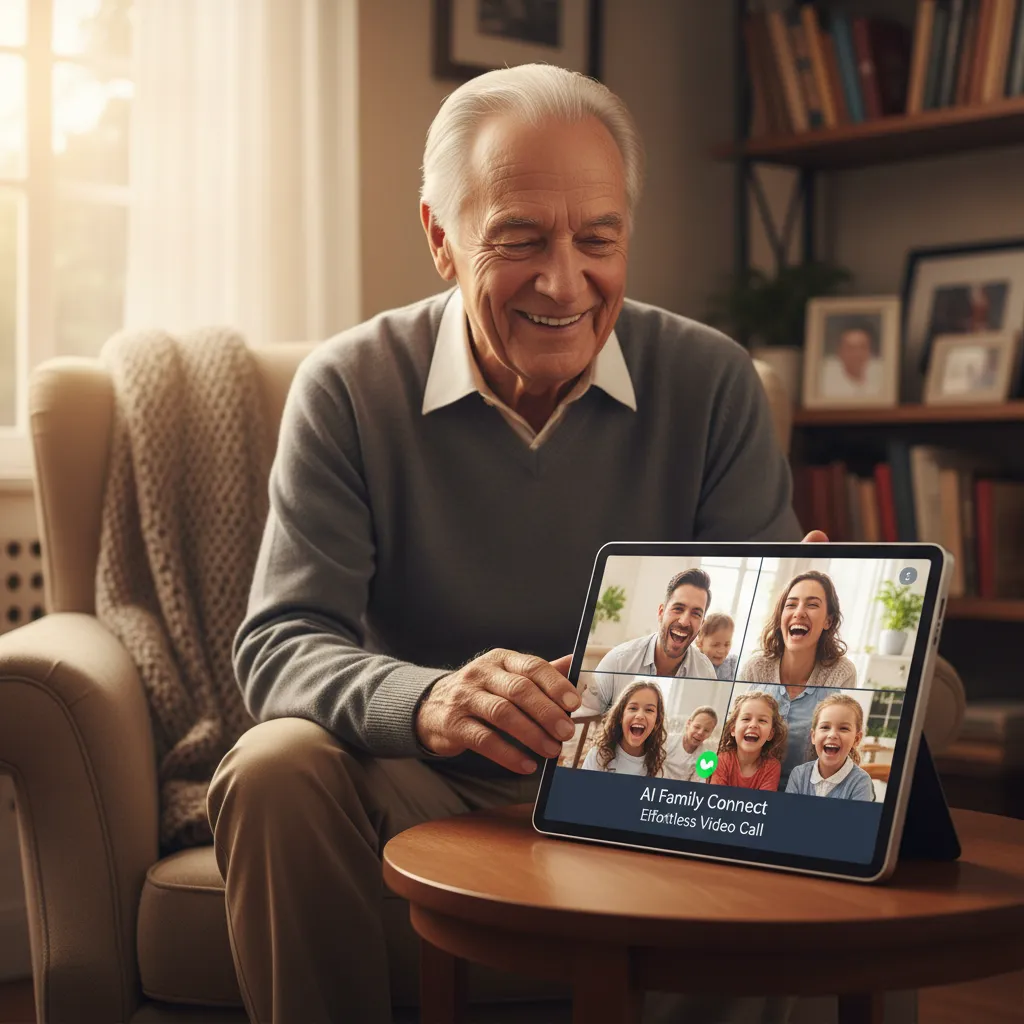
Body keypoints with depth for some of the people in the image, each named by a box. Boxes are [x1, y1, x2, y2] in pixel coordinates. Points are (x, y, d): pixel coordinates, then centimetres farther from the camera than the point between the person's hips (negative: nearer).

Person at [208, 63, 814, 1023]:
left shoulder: (712, 384, -1)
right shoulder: (348, 387, -5)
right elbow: (279, 646, -12)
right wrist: (426, 701, -34)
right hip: (421, 794, 0)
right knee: (275, 771, -30)